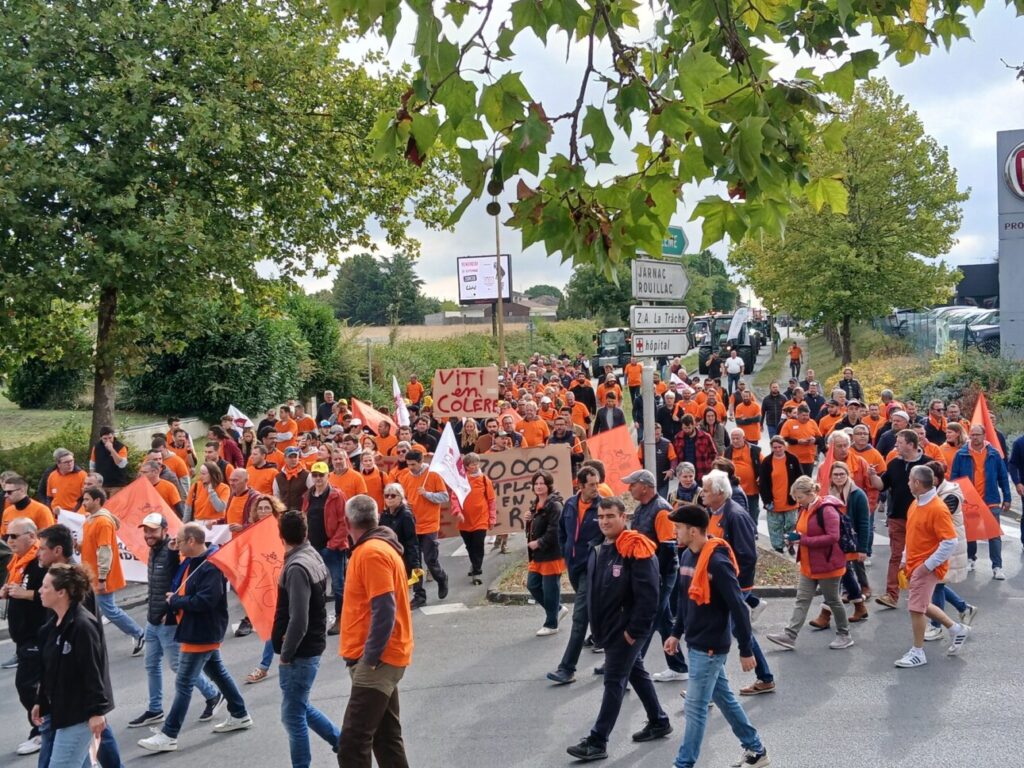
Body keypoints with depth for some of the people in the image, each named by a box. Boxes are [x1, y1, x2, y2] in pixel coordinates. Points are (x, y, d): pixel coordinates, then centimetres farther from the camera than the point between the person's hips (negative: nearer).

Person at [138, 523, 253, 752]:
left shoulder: (211, 567, -23)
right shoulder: (191, 563, 7)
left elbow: (205, 600, -30)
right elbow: (178, 588, 18)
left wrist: (176, 601, -18)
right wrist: (173, 600, -3)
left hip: (202, 634, -10)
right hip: (199, 631, 10)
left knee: (184, 684, -5)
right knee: (218, 672, 20)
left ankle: (168, 735, 1)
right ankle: (240, 715, 33)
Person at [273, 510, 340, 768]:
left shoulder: (297, 568, -23)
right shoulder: (313, 555, 6)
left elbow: (298, 621, -28)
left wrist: (285, 653, -14)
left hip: (300, 652, -9)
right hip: (310, 647, 9)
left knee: (293, 714, 3)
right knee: (300, 707, 23)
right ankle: (342, 741, 30)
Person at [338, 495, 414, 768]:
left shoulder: (372, 552, -17)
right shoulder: (379, 548, 13)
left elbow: (384, 610, -23)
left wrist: (370, 658, -20)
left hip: (378, 660, -10)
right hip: (383, 657, 10)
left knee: (352, 742, -12)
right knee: (386, 736, 15)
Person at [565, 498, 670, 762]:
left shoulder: (637, 550, -19)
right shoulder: (598, 549, 8)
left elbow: (648, 596, -22)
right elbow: (594, 590, 18)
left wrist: (635, 630, -20)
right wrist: (598, 626, 15)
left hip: (628, 630, -9)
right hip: (610, 628, 9)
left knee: (614, 682, -4)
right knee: (636, 673, 19)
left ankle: (597, 742, 0)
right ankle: (659, 722, 35)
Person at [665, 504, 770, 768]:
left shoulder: (717, 562, -23)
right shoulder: (687, 556, 4)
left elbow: (738, 608, -20)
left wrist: (746, 651, -16)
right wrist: (677, 633, 17)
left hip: (710, 646, -9)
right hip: (695, 643, 9)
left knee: (695, 707, -2)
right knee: (724, 698, 18)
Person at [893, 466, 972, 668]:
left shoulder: (937, 509, -22)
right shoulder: (915, 503, 6)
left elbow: (950, 543, -24)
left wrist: (928, 565, -22)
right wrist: (905, 559, 15)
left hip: (927, 566, -9)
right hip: (915, 564, 9)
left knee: (916, 607, -5)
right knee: (922, 605, 17)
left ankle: (918, 653, 8)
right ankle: (957, 629, 34)